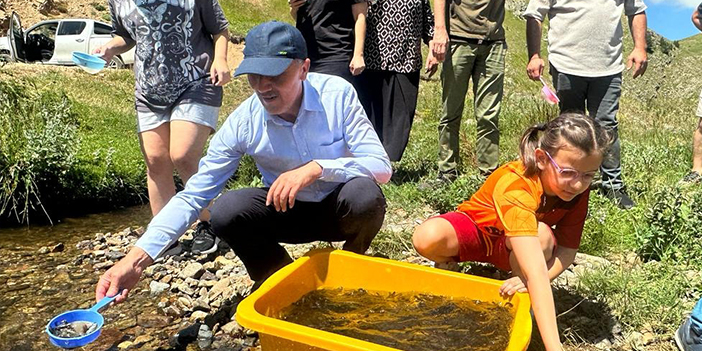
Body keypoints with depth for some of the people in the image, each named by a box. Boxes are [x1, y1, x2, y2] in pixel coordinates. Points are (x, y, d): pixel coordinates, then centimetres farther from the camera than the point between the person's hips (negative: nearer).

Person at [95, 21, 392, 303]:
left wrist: (316, 168, -40)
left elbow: (381, 167, -22)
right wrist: (137, 258, -28)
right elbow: (193, 194, -16)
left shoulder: (338, 94, -21)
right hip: (287, 212, 1)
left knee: (364, 195, -34)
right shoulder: (242, 122, -17)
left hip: (341, 209, 0)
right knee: (226, 210, -26)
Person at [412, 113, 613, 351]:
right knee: (427, 239, -35)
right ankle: (450, 262, 3)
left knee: (543, 235, -34)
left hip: (512, 249, 3)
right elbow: (535, 272, -49)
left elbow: (568, 250, -17)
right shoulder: (515, 186, -40)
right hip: (477, 227, -3)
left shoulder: (578, 189, -20)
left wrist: (529, 279, -38)